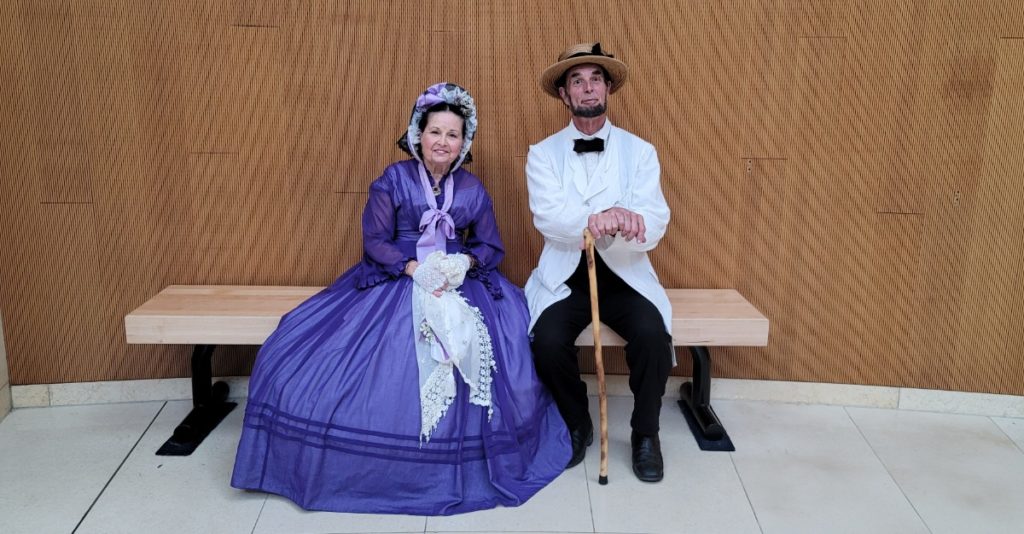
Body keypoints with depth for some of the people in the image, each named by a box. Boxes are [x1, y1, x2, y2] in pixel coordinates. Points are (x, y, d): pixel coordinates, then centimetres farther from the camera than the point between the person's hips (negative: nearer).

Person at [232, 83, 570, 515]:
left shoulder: (472, 189, 7)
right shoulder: (393, 180, -1)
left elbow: (491, 246, 6)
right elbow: (375, 242, -6)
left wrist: (462, 264, -15)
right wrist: (417, 270, -20)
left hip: (461, 281, 2)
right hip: (394, 280, -1)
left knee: (503, 346, -24)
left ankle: (466, 464, -6)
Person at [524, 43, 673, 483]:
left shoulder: (639, 151, 2)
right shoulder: (542, 153, 1)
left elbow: (654, 225, -10)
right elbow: (547, 217, -16)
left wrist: (615, 221, -34)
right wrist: (601, 218, -36)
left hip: (625, 275, 0)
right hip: (564, 276, 0)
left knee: (653, 335, -27)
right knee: (548, 342, -26)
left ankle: (645, 433, 1)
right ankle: (577, 425, 5)